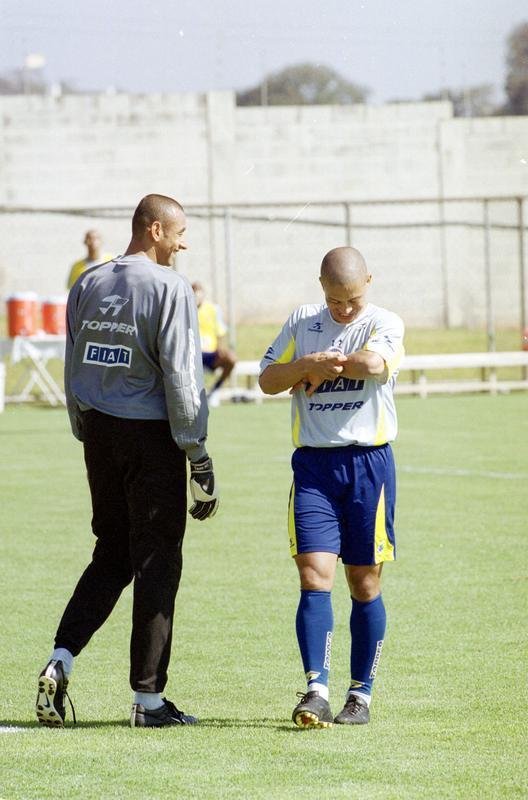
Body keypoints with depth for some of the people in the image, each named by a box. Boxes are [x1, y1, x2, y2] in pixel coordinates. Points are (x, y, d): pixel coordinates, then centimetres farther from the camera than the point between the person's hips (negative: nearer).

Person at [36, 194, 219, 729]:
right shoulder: (169, 288, -11)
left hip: (98, 430, 6)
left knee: (110, 556, 16)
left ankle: (59, 664, 0)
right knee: (156, 564, 2)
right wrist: (199, 458, -10)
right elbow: (181, 377, -14)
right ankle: (148, 699, 4)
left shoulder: (87, 284, 9)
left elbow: (73, 371, 13)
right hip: (151, 435, -6)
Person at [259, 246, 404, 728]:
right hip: (313, 466, 2)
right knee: (314, 576, -10)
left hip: (369, 462, -2)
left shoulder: (385, 324, 0)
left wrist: (319, 365, -8)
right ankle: (316, 690, -14)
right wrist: (309, 366, -11)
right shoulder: (302, 322, 11)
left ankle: (361, 695, 13)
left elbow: (374, 363, -21)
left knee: (365, 584, 4)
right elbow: (269, 380, 7)